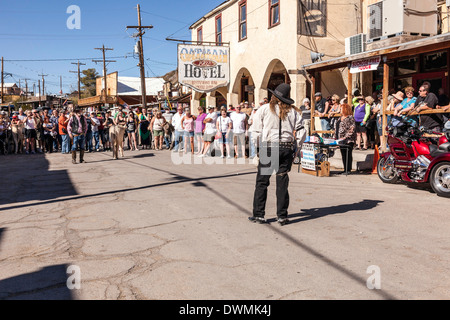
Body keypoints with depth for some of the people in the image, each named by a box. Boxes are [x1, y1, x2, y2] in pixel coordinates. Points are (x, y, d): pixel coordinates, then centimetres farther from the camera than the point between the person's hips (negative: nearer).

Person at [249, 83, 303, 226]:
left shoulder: (264, 109, 0)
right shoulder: (293, 111, 6)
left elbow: (257, 132, -1)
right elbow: (300, 131, 4)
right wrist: (295, 143, 14)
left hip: (268, 148, -2)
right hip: (286, 148, 2)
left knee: (262, 181, 6)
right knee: (282, 182, 7)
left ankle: (258, 214, 8)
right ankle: (282, 216, 10)